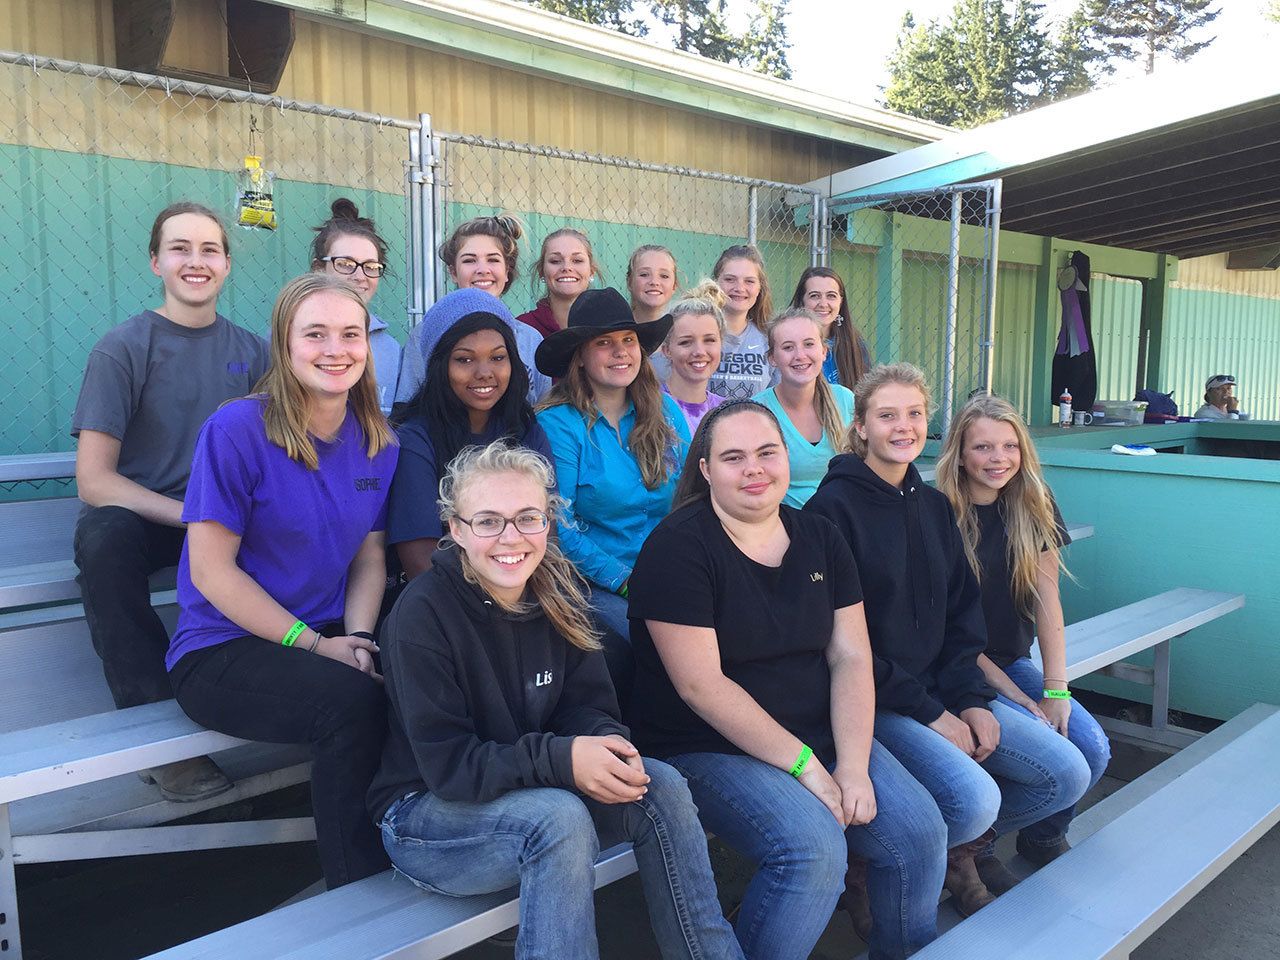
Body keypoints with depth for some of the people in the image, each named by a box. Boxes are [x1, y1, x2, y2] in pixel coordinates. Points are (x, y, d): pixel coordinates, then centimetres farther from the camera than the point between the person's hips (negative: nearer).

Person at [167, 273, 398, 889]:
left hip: (330, 637, 5)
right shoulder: (238, 429, -12)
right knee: (354, 700, -31)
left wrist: (357, 638, -10)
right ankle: (356, 888, -10)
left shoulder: (378, 441, 4)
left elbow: (369, 555, 8)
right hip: (221, 651, -5)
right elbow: (211, 570, -13)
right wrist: (312, 644, -17)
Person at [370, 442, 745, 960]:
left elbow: (588, 704, -1)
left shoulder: (557, 592, -3)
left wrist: (607, 745, -25)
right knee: (560, 817, -34)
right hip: (424, 811, -5)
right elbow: (445, 765, -22)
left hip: (531, 794, 6)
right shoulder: (421, 614, -20)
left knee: (661, 786, -17)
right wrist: (560, 759, -33)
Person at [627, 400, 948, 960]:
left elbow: (851, 657, 2)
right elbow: (701, 685, -18)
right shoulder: (679, 547, -12)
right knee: (814, 850, -27)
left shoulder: (821, 539, 7)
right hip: (707, 748, -5)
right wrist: (805, 766, -18)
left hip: (821, 735, 6)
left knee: (921, 832, -9)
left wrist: (853, 766, -11)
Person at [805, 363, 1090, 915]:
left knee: (1068, 774, -1)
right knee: (975, 799, -25)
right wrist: (928, 713, -15)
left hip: (941, 687, 8)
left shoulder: (934, 506, 10)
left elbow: (962, 611, 12)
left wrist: (973, 699, -2)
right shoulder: (834, 507, -13)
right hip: (873, 699, -7)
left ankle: (962, 849, 22)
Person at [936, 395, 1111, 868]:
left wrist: (1056, 690, -12)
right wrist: (1011, 692, -16)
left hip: (1014, 660, 5)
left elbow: (1046, 597, -4)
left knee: (1093, 750, -13)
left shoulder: (1033, 506, 1)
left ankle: (1043, 837, 16)